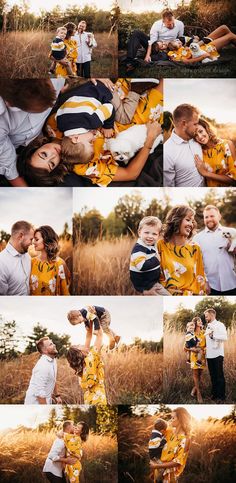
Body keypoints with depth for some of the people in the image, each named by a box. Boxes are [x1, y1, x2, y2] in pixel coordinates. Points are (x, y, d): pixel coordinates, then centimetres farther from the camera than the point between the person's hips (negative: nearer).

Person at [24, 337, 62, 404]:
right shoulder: (42, 366, -25)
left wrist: (56, 396, 23)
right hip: (36, 403, -9)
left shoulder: (53, 361, 4)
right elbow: (39, 392, -27)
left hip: (44, 402, 9)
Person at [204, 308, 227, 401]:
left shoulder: (219, 325, -6)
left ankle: (221, 396, 3)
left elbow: (224, 337, -20)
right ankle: (214, 394, 18)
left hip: (217, 354, -7)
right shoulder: (208, 327, 18)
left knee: (219, 376, -2)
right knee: (213, 376, 11)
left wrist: (213, 335, -20)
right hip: (209, 355, 7)